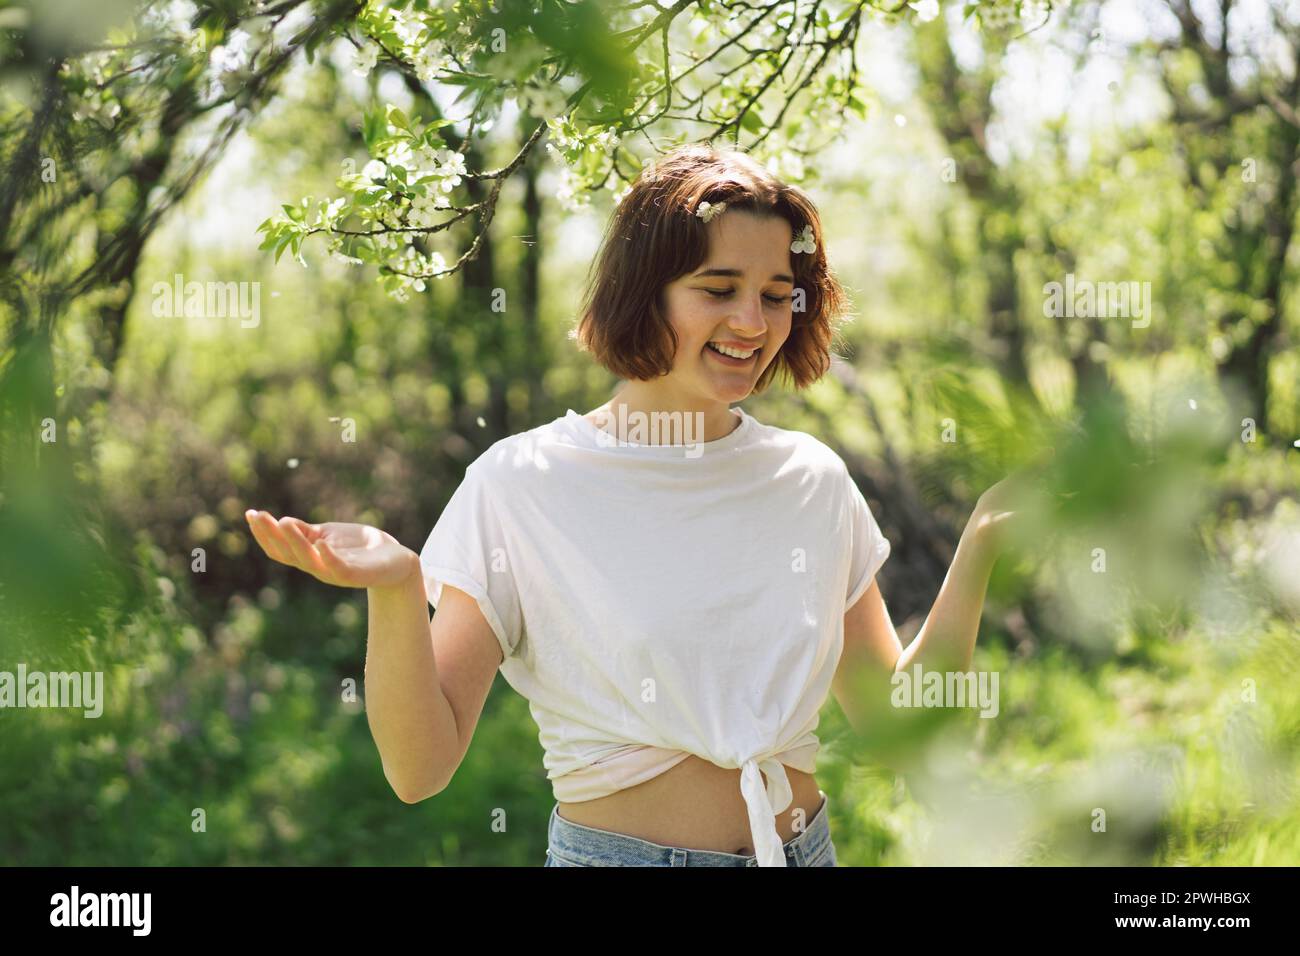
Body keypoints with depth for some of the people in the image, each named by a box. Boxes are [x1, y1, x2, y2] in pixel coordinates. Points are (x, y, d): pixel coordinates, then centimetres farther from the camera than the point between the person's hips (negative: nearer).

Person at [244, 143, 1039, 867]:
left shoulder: (812, 480, 2)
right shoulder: (521, 483, -10)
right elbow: (419, 767, -13)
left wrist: (980, 549, -4)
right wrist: (395, 594, -30)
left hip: (804, 846, 4)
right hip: (611, 849, -3)